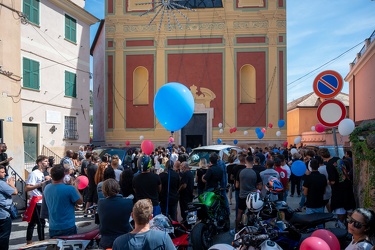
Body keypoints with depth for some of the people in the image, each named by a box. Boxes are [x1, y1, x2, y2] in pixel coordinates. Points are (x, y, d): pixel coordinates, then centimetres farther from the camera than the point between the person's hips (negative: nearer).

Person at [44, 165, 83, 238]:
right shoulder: (69, 189, -21)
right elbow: (80, 201, -7)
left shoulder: (47, 188, -2)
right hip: (68, 227, -5)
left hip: (53, 228, 5)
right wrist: (76, 187, 2)